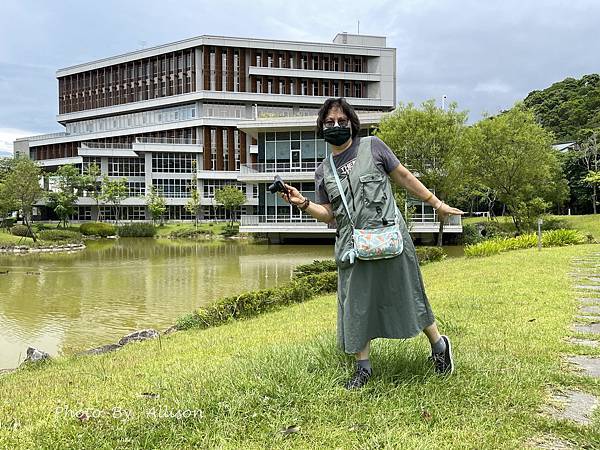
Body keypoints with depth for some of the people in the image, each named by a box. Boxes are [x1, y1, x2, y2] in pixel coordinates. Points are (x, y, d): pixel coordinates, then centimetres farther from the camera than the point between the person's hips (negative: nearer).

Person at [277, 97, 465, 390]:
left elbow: (404, 177, 8)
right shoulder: (323, 171, 10)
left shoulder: (373, 146, 3)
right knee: (356, 305, 5)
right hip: (352, 247, 3)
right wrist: (303, 204, -8)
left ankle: (439, 345, 32)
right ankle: (363, 367, 21)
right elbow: (328, 215, 9)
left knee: (406, 296, 8)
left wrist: (436, 203, 10)